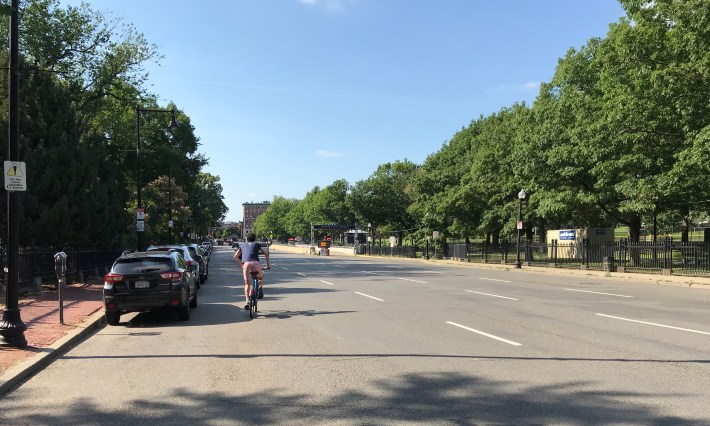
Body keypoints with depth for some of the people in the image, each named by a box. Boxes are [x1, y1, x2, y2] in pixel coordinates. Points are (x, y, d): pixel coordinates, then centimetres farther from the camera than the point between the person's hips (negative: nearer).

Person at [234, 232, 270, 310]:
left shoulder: (242, 245, 28)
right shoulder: (257, 244, 24)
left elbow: (236, 256, 27)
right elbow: (266, 253, 20)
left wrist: (240, 264, 37)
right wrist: (268, 264, 25)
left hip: (246, 264, 1)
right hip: (255, 263, -1)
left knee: (247, 284, 12)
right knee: (261, 277, 27)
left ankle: (247, 301, -4)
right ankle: (260, 287, -3)